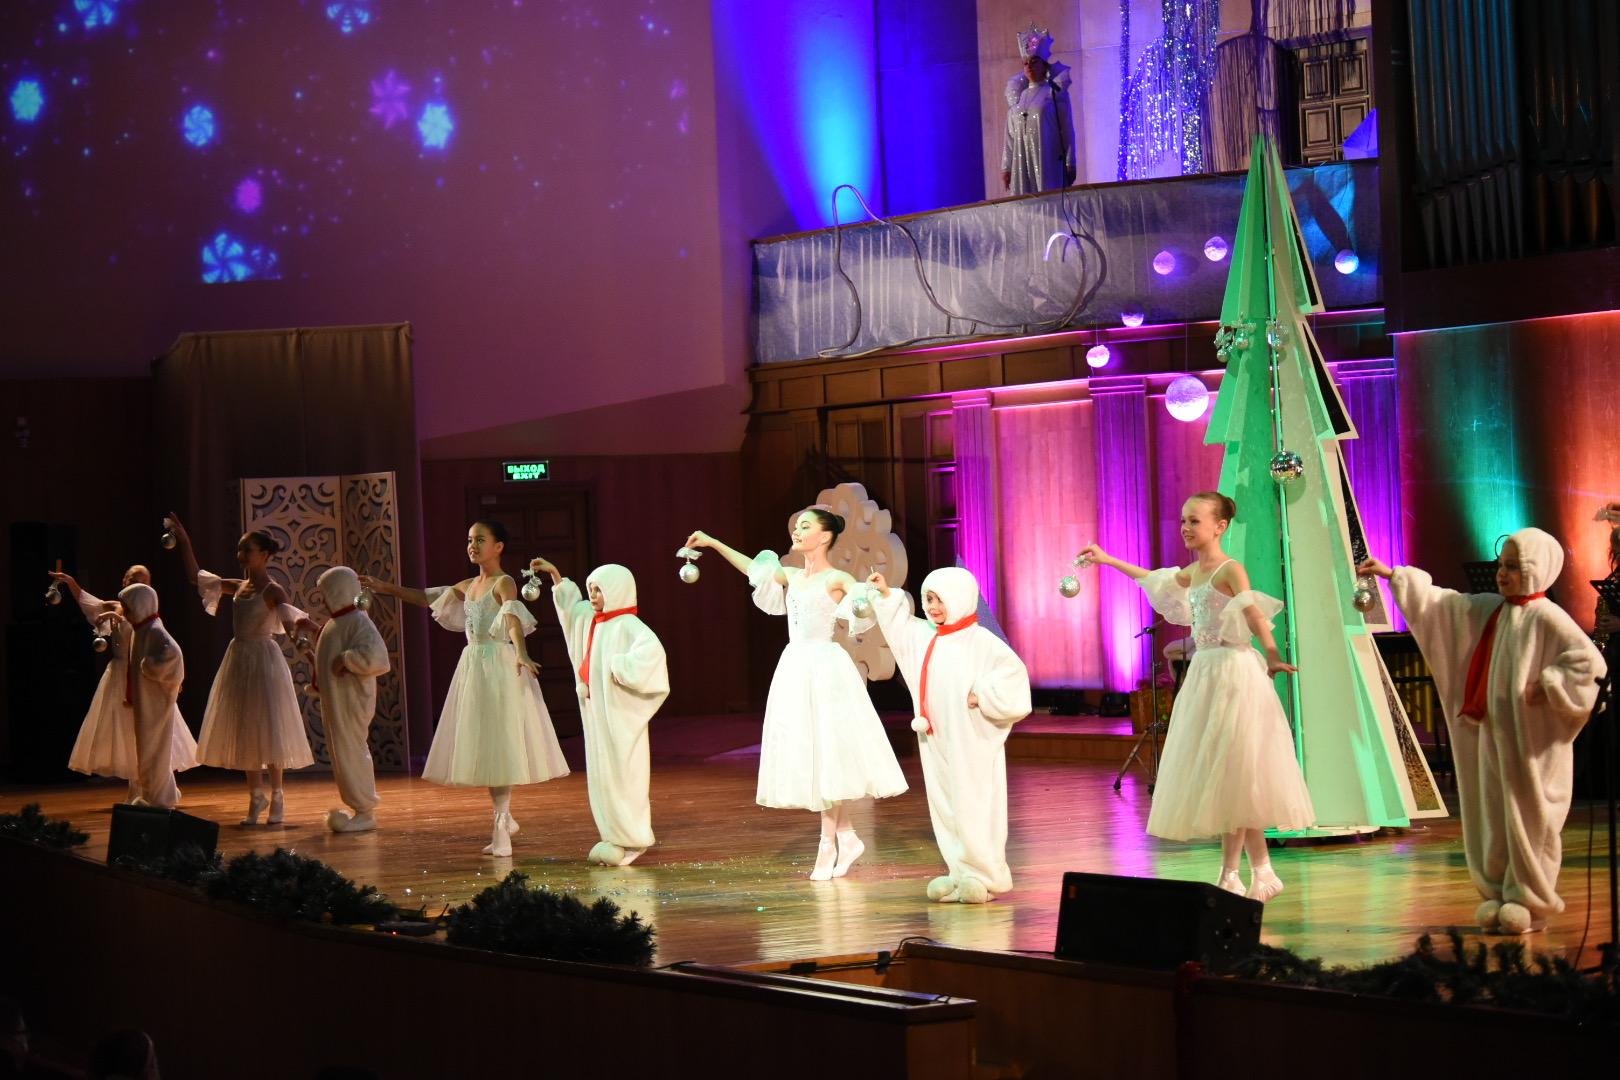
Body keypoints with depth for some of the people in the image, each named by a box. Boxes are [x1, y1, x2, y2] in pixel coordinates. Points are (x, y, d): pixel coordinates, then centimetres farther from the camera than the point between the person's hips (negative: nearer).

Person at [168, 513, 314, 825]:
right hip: (239, 661, 7)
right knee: (244, 731, 8)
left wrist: (297, 632, -50)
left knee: (268, 730, -5)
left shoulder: (272, 591, -9)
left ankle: (277, 797, 4)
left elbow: (289, 619, -27)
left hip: (264, 660, -7)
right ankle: (256, 796, 16)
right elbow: (196, 577, 19)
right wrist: (184, 542, 13)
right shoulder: (239, 587, 10)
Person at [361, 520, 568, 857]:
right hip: (472, 666, 8)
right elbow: (426, 598, 27)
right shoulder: (469, 586, 14)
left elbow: (513, 619, -28)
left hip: (498, 667, -8)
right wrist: (386, 588, 23)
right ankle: (503, 817, 19)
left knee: (498, 744, -9)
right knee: (481, 745, 9)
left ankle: (501, 827, -9)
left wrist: (521, 653, -46)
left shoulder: (503, 584, -10)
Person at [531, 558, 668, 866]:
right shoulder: (590, 619, 12)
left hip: (620, 713, -9)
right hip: (596, 711, 9)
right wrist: (555, 575, 28)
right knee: (600, 775, 10)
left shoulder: (627, 625, -15)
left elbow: (652, 650, -33)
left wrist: (621, 667, -25)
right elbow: (570, 605, 33)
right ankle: (615, 837, 17)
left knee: (621, 774, -4)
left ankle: (631, 840, 4)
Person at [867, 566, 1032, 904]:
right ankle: (960, 874, 18)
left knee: (973, 807, -3)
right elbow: (898, 626, 28)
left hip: (972, 745, -7)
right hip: (936, 742, 7)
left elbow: (1013, 670, -22)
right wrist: (886, 596, 18)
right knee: (944, 808, 10)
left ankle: (985, 875, 5)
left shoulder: (981, 641, -13)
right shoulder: (924, 636, 10)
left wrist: (983, 695, -21)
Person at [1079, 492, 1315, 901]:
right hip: (1204, 671, 9)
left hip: (1234, 672, -9)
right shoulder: (1194, 571, 13)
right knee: (1213, 772, 8)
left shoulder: (1230, 570, -12)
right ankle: (1262, 871, 15)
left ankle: (1229, 875, -1)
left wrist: (1272, 657, -46)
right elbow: (1157, 580, 34)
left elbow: (1255, 615, -29)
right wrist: (1109, 560, 40)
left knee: (1231, 773, -6)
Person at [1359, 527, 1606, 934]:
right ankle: (1500, 894, 19)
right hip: (1492, 732, 7)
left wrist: (1545, 687, -21)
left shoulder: (1547, 618, -13)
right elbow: (1439, 602, 16)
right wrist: (1393, 575, 13)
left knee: (1529, 818, 0)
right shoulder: (1488, 609, 9)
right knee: (1493, 817, 10)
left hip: (1532, 741, -7)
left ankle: (1531, 902, 8)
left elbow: (1590, 662, -20)